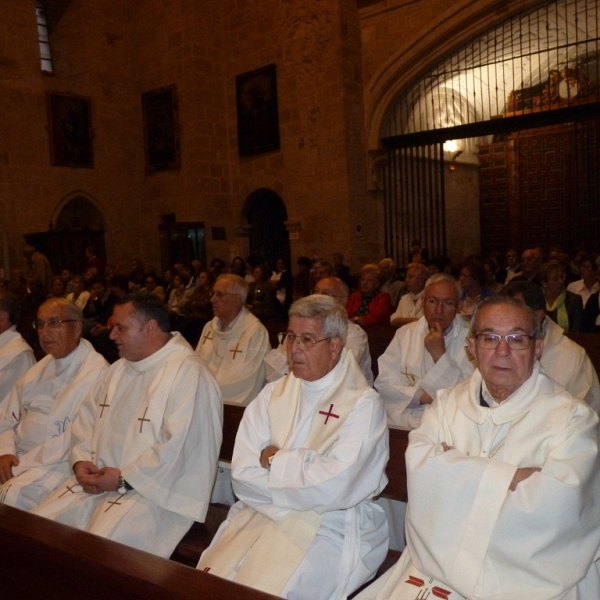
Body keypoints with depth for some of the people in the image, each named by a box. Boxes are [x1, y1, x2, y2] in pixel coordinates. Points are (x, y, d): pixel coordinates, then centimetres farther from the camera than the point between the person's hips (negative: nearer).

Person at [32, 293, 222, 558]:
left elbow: (177, 447, -22)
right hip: (99, 478, 8)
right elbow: (86, 419, 16)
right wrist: (81, 459, -1)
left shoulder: (188, 373, -16)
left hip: (156, 489, -8)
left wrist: (124, 479, -17)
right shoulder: (119, 369, 13)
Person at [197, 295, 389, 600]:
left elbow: (332, 488, -18)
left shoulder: (363, 403, -8)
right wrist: (300, 473, -12)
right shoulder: (273, 393, 7)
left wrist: (274, 460, -7)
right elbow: (243, 473, -1)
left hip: (328, 529, -4)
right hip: (260, 516, 4)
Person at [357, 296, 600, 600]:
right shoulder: (449, 402, 8)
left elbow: (554, 505, -19)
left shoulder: (572, 417, -6)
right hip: (439, 566, 3)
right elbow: (420, 467, -7)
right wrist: (512, 477, -14)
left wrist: (454, 463, -11)